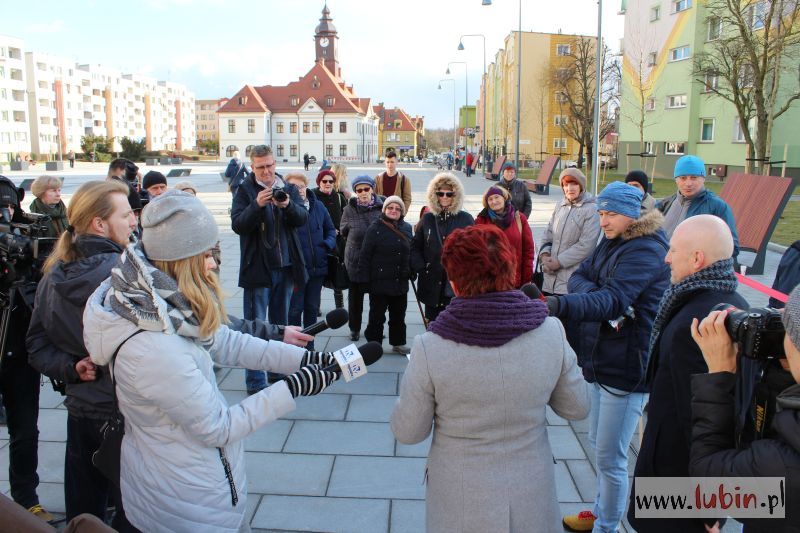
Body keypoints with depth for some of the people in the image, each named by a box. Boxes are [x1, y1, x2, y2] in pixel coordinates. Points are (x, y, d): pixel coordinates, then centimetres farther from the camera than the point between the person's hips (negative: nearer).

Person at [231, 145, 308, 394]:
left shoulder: (289, 189, 7)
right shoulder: (245, 190, -3)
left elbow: (302, 218, -6)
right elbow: (237, 225, -15)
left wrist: (288, 205, -26)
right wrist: (257, 205, -30)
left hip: (286, 267, 4)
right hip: (258, 268, -4)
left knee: (281, 323, 16)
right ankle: (255, 383, 7)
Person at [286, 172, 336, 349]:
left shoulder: (318, 206, 4)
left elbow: (330, 229, 14)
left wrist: (328, 243, -2)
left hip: (317, 267, 5)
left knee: (312, 308, 17)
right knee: (295, 309, 5)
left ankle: (309, 346, 32)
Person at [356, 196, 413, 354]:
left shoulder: (407, 228, 6)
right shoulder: (375, 228, -9)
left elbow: (410, 252, 15)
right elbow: (365, 255, -10)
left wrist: (411, 272, 13)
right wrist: (363, 278, -13)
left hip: (400, 281, 5)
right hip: (380, 281, -5)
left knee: (399, 314, 16)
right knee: (377, 315, 5)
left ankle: (398, 343, 30)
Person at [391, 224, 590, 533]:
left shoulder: (429, 349, -23)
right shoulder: (551, 333, -17)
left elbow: (408, 433, -10)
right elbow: (577, 408, -2)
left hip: (462, 505, -1)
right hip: (532, 498, 2)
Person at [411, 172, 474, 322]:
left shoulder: (466, 219, 2)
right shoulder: (427, 218, 9)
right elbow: (415, 247, 11)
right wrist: (420, 268, -3)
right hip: (431, 283, 3)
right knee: (433, 319, 11)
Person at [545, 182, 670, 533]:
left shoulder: (646, 250, -19)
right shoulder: (611, 242, 9)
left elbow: (613, 300, -34)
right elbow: (579, 277, 2)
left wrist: (559, 305, -49)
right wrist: (595, 292, -21)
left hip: (627, 368, -9)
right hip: (600, 359, 9)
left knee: (609, 459, 1)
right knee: (598, 444, 23)